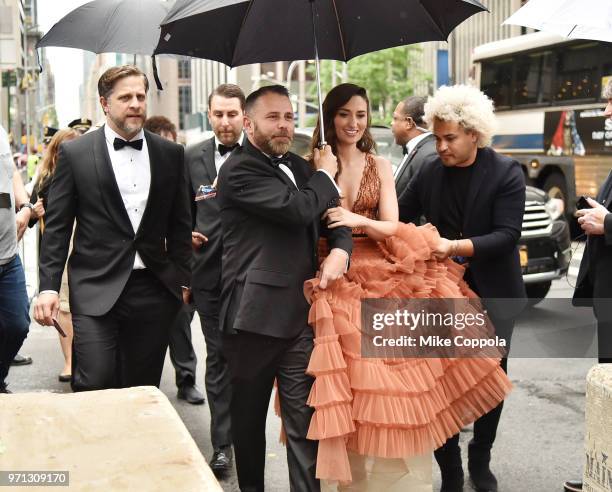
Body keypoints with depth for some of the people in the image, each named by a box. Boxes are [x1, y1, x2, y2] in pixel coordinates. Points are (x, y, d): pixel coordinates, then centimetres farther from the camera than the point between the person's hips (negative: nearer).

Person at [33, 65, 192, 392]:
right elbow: (57, 227, 1)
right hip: (96, 290, -3)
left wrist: (183, 280, 10)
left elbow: (180, 223, 13)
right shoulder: (75, 153, 0)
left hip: (154, 290, 3)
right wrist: (48, 287, -6)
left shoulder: (170, 154, 8)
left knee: (144, 389, 7)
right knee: (95, 385, -12)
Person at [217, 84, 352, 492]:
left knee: (304, 420, 2)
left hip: (300, 313, 6)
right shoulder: (240, 169, -10)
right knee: (250, 417, 11)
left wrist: (340, 248, -5)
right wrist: (325, 174, -1)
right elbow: (299, 209, -19)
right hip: (254, 315, -5)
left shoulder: (298, 166, 15)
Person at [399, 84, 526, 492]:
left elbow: (507, 235, -20)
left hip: (493, 294, -2)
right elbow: (401, 215, 8)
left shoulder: (507, 174, -12)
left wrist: (455, 247, -31)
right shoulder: (430, 172, -2)